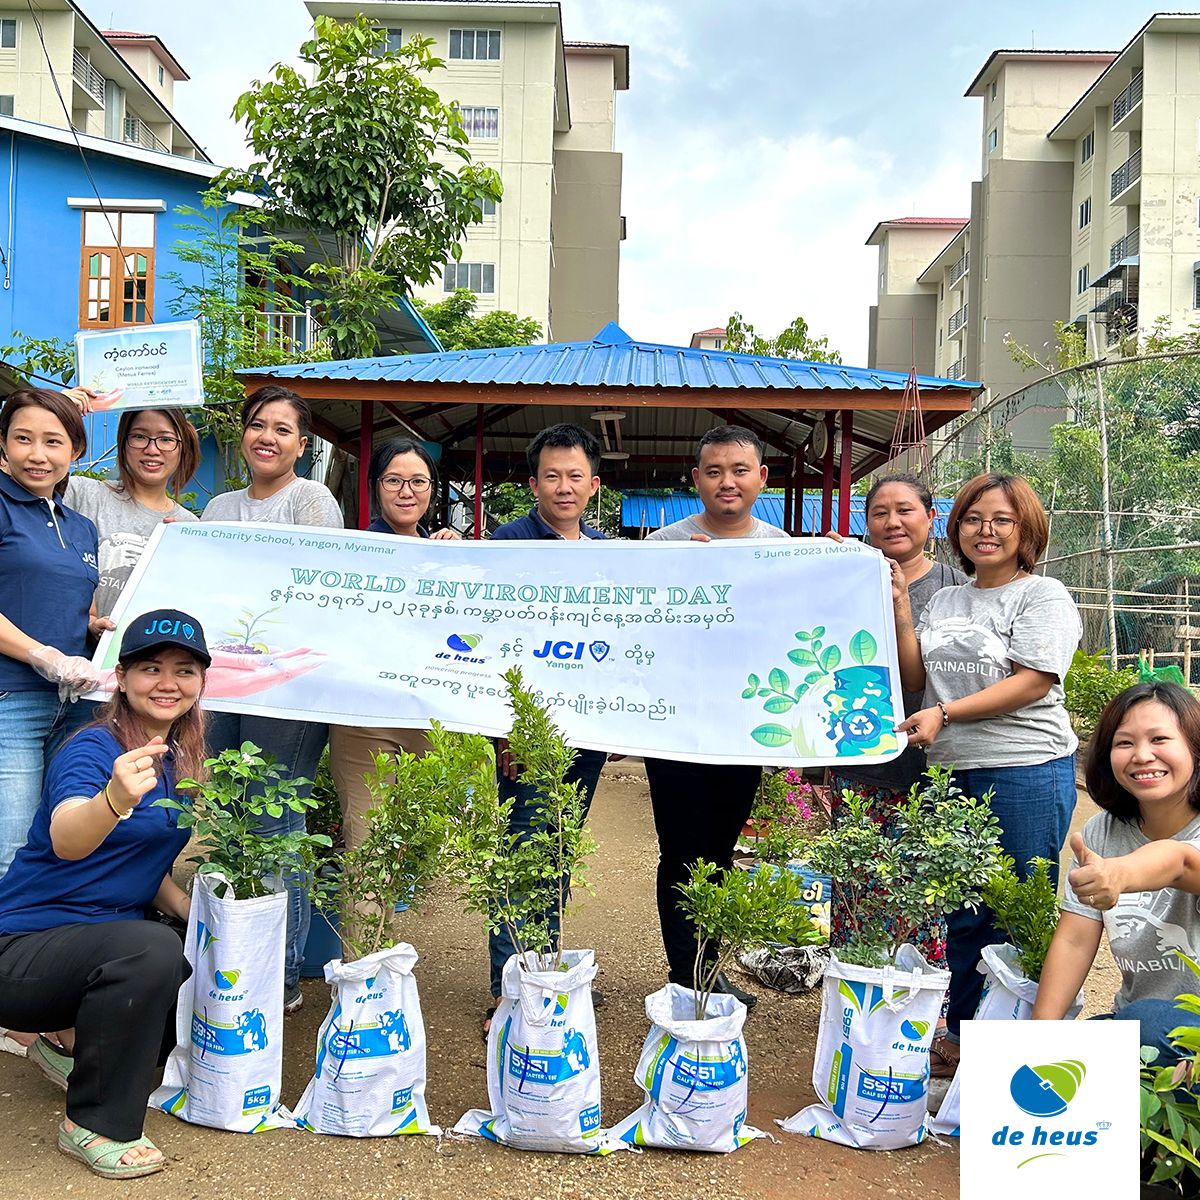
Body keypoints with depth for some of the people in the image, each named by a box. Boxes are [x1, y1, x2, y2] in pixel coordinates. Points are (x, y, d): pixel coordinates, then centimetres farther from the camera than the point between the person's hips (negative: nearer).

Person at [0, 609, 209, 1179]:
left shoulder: (180, 762, 5)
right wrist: (114, 799, -60)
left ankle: (70, 1042, 13)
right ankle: (94, 1125, -13)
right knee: (151, 948, -33)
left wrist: (197, 915, -2)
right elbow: (67, 841, -38)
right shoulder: (92, 748, -18)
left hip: (107, 939, 8)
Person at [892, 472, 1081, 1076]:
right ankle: (961, 1035, 27)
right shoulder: (943, 601, 16)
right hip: (951, 771, 6)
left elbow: (1032, 682, -12)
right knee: (961, 913, 13)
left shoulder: (1044, 595, -2)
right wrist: (900, 607, 2)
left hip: (1027, 770, -5)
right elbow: (914, 677, 10)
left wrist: (944, 713, -18)